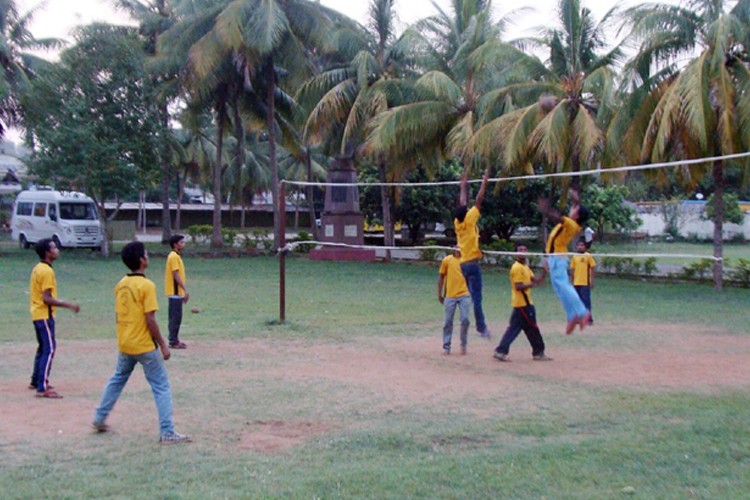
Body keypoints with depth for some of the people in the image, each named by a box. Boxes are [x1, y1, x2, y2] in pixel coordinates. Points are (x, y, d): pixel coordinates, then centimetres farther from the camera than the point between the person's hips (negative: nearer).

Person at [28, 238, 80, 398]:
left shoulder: (37, 268, 12)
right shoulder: (47, 271, -18)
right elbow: (47, 299, -22)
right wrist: (68, 305, -22)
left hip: (37, 314, 10)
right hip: (45, 315, -10)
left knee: (43, 348, 20)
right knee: (49, 349, -12)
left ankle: (36, 381, 31)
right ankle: (42, 388, -15)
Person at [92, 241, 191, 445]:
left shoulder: (120, 285, 5)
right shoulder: (147, 285, -17)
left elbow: (118, 315, 13)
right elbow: (150, 320, -19)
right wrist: (163, 345, -12)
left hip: (124, 344, 7)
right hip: (144, 346, -7)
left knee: (116, 380, 26)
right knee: (162, 387, 0)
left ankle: (99, 419, 36)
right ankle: (167, 433, -3)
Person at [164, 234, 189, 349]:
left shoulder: (176, 256, 15)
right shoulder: (174, 256, -16)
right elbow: (176, 275, -21)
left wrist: (183, 290, 20)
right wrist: (185, 290, -22)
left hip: (176, 292, 10)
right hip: (175, 292, -10)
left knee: (175, 317, 13)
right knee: (176, 317, -6)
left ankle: (174, 340, 18)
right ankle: (173, 341, -2)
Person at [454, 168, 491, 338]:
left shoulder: (457, 222, 7)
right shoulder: (469, 220, -9)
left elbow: (462, 204, 21)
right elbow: (478, 200, -7)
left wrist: (464, 187, 31)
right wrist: (484, 181, 1)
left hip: (463, 264, 8)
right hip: (472, 263, -8)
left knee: (470, 297, 9)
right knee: (476, 297, -10)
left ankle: (481, 326, 11)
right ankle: (481, 327, -12)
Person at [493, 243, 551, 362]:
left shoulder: (526, 267, 18)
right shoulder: (517, 267, -13)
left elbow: (535, 280, 12)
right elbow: (518, 286, -20)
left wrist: (543, 272, -2)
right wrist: (531, 284, -29)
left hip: (525, 302, 10)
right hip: (523, 304, -10)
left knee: (514, 328, 7)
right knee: (532, 328, 0)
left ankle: (501, 351, 5)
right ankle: (538, 353, 11)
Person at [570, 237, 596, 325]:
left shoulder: (588, 256, -3)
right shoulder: (574, 257, 9)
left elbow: (592, 269, -3)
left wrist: (592, 281, -7)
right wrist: (572, 282, 12)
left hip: (585, 283, -5)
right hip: (576, 283, 5)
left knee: (586, 301, -6)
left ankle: (589, 319, -1)